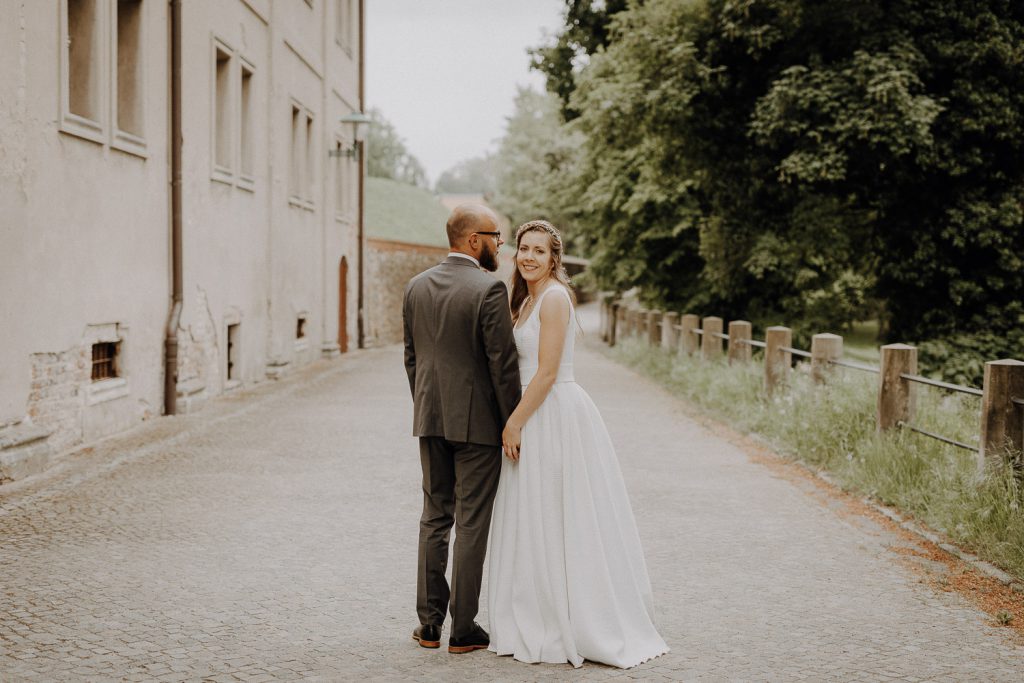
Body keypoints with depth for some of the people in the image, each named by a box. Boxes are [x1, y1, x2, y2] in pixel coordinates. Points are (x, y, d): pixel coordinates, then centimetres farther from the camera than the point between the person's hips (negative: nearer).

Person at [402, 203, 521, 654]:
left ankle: (429, 624, 17)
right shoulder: (489, 289, -15)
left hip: (431, 419, 6)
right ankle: (463, 629, 8)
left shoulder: (417, 287, 6)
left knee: (435, 519, 14)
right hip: (477, 421, -6)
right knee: (472, 524, 2)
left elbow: (411, 357, 11)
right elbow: (503, 363, -15)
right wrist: (513, 424, -7)